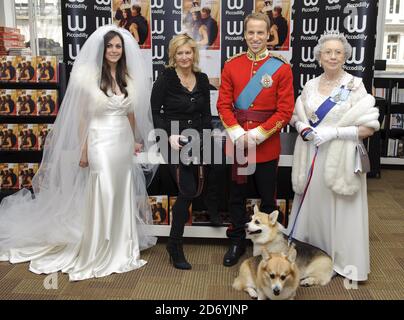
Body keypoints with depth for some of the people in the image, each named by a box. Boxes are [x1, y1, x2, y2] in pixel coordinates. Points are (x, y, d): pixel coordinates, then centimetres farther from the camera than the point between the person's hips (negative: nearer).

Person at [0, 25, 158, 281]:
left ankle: (121, 248, 27)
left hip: (124, 142, 5)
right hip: (100, 142, -5)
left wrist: (135, 140, 15)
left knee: (123, 197, 12)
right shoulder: (89, 75, -8)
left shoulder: (128, 77, 7)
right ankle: (97, 254, 14)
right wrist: (83, 150, -9)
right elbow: (81, 116, -7)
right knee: (101, 198, -2)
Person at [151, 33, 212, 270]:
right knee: (188, 190, -13)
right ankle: (176, 247, 1)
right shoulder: (166, 78, -6)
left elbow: (206, 113, 13)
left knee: (190, 191, 8)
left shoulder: (202, 79, 8)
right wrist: (170, 135, -18)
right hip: (173, 141, -5)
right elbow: (155, 112, -6)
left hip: (196, 141, 5)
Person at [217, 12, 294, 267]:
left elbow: (285, 111, -8)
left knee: (268, 198, 11)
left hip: (267, 144, -2)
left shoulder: (282, 68, -5)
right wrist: (238, 134, -12)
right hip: (236, 141, 2)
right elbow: (224, 105, 0)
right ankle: (237, 242, 30)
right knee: (237, 196, 13)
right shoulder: (231, 65, 2)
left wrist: (257, 135, -14)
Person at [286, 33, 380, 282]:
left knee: (339, 208, 1)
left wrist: (333, 132, -19)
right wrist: (302, 126, -6)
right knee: (312, 204, 11)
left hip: (340, 158, -4)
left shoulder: (355, 86, -6)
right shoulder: (310, 86, 7)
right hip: (311, 157, 4)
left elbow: (369, 128, -10)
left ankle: (342, 259, 19)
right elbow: (296, 116, 17)